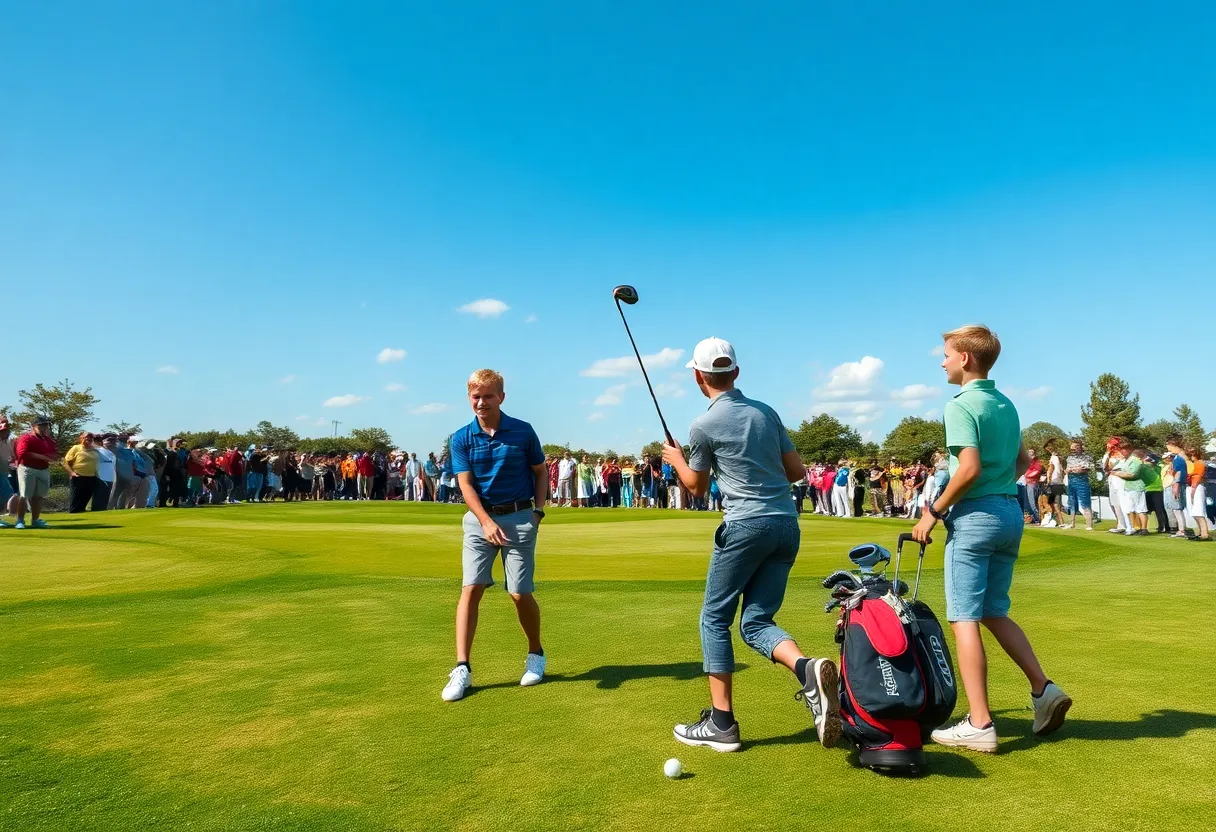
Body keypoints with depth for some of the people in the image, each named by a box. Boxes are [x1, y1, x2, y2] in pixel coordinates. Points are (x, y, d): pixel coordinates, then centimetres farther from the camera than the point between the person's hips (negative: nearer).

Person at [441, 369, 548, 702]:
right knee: (471, 589, -7)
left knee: (521, 593, 2)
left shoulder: (523, 431, -2)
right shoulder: (462, 438, -1)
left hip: (519, 518, -1)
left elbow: (541, 471, 10)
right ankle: (462, 669, -2)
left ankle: (536, 654, 26)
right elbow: (466, 485, -7)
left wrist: (539, 509, 0)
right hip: (480, 518, 1)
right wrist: (487, 522, -19)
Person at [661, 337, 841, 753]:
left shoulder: (704, 425, -5)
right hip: (787, 524, 6)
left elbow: (697, 486, 9)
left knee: (715, 619, 8)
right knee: (757, 622, 11)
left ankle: (721, 723, 8)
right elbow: (797, 470, 15)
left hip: (745, 525, -6)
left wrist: (675, 459, 28)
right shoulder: (766, 412, 12)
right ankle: (808, 669, -17)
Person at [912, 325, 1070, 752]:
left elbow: (969, 468, -21)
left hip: (975, 515, -8)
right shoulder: (1006, 404, 13)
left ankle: (979, 724, -1)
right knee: (995, 613, 20)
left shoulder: (961, 405, -13)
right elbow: (1023, 461, 20)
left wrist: (933, 512, -13)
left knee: (965, 618, -3)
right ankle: (1043, 689, 12)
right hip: (1011, 512, 9)